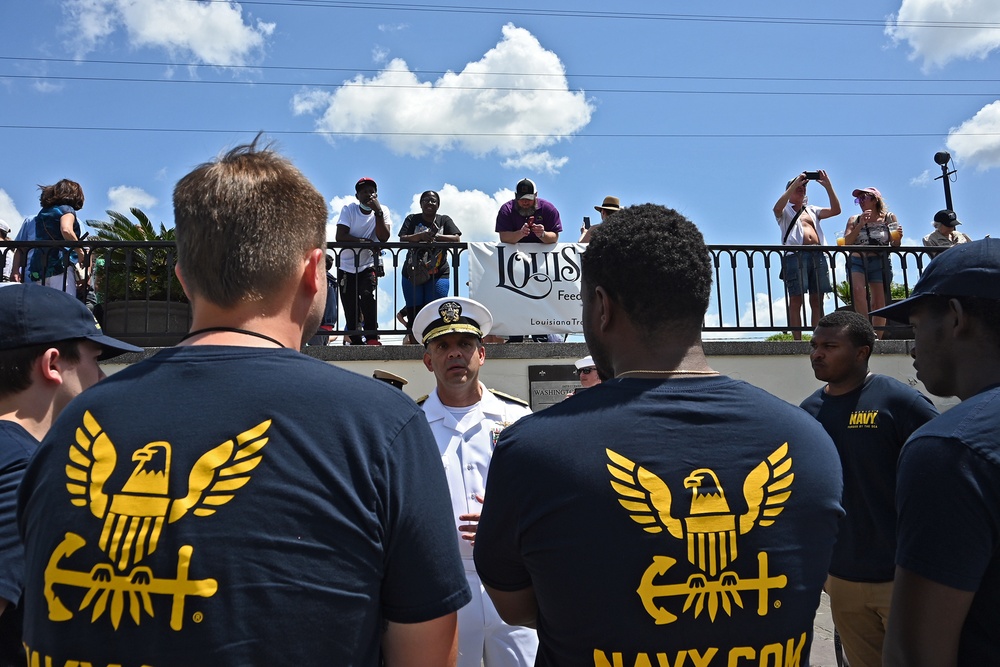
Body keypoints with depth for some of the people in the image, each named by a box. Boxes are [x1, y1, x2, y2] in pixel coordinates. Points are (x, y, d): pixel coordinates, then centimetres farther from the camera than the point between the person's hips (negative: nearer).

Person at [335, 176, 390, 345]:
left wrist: (378, 211, -23)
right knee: (350, 310, 2)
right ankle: (355, 341, 18)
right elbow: (340, 237, -17)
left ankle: (371, 337, -16)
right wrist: (365, 241, -24)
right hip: (347, 267, 1)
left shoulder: (382, 212, -2)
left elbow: (383, 238, -18)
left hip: (369, 265, -1)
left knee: (367, 295, -28)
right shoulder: (348, 210, -5)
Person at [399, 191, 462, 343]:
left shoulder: (445, 220, 10)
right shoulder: (412, 219, 10)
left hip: (438, 273, 0)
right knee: (413, 312, -1)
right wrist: (421, 236, -22)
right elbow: (402, 239, -4)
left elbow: (456, 239, -4)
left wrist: (435, 236, -17)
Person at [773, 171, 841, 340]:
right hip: (796, 255, -5)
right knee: (796, 301, -9)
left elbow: (836, 210, 13)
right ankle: (798, 341, -9)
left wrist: (827, 185, 7)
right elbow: (777, 207, -13)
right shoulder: (785, 211, 12)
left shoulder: (812, 210, 27)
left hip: (818, 255, 5)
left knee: (817, 301, 2)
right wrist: (795, 183, -11)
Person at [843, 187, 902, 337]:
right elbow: (846, 243, -5)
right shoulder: (854, 220, 8)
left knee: (879, 304, -1)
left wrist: (898, 238, -11)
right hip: (858, 262, -1)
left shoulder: (889, 217, 8)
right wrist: (861, 224, -12)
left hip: (881, 264, 1)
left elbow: (895, 245, 11)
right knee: (858, 289, -29)